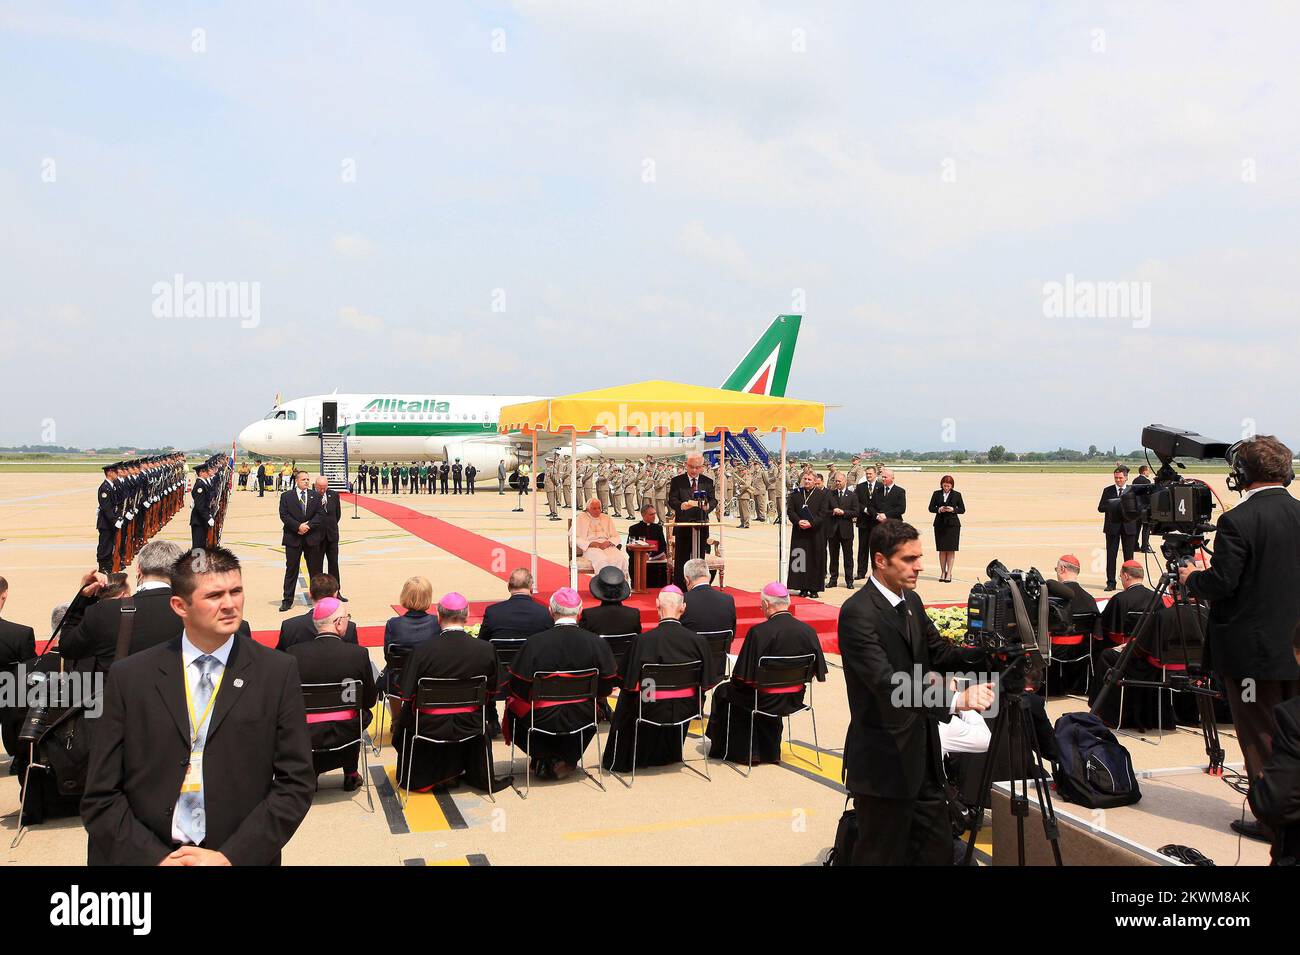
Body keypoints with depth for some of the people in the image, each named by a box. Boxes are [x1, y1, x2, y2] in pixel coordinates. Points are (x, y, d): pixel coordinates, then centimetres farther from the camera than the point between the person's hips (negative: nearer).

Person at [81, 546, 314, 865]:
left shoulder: (278, 672, -2)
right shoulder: (129, 677, 1)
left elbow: (295, 783, -3)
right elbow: (100, 797, 1)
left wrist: (231, 856, -10)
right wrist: (154, 857, -10)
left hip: (241, 857, -1)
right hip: (144, 856, 1)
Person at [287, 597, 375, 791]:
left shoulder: (294, 653, -11)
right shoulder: (358, 654, -13)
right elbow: (370, 700, -2)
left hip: (303, 735, 1)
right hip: (345, 734, -1)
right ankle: (350, 775, 37)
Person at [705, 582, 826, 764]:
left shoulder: (758, 632, -23)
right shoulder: (809, 631, -10)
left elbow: (743, 676, -18)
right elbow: (817, 671, 1)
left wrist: (735, 680, 4)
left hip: (767, 701, -5)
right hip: (794, 700, 5)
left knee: (723, 693, 20)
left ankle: (723, 749, 34)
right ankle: (768, 751, 41)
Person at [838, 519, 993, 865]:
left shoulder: (911, 601, 8)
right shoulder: (857, 613, -20)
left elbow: (939, 652, 15)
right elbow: (888, 683, -29)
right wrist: (955, 700, -38)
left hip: (923, 756, 9)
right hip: (885, 761, -8)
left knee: (938, 850, 16)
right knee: (884, 855, 4)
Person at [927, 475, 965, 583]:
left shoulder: (957, 495, 2)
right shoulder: (937, 494, 6)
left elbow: (962, 509, 4)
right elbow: (931, 508, 6)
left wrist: (953, 509, -13)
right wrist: (938, 510, -13)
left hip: (952, 524, -2)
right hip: (940, 524, 2)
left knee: (951, 549, -3)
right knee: (942, 549, 4)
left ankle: (949, 573, 0)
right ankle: (942, 572, 11)